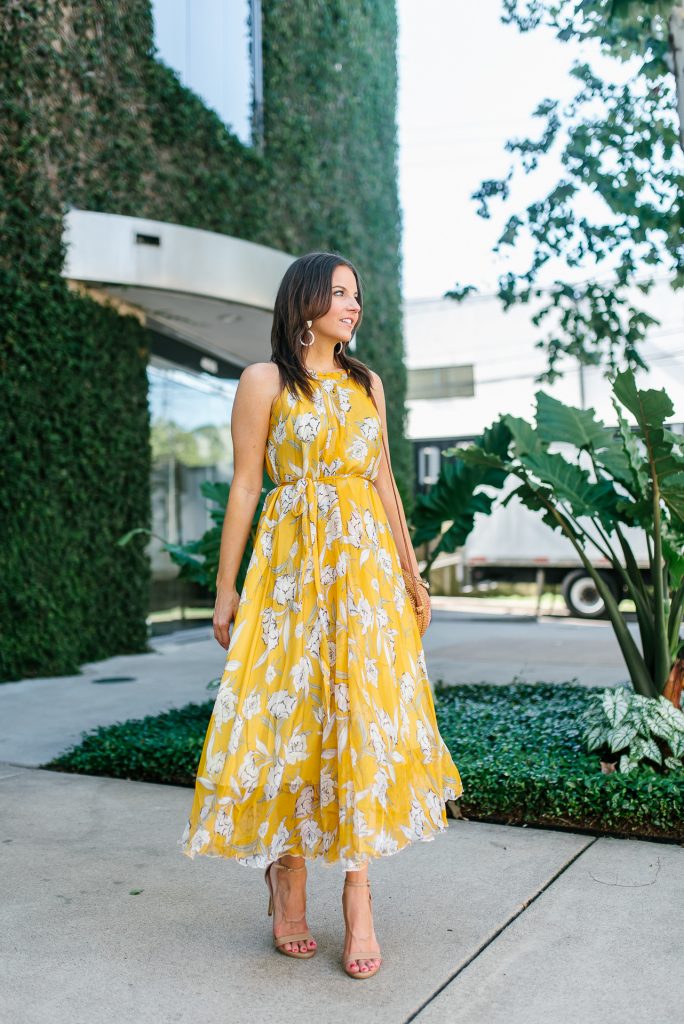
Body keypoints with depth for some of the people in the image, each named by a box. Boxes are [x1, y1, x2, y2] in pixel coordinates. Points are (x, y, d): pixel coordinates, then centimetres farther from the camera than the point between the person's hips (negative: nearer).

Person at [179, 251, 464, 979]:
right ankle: (285, 871, 14)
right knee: (290, 709, -2)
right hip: (292, 564, -3)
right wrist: (225, 588, -4)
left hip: (366, 564, 4)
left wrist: (411, 568, 14)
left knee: (364, 711, -1)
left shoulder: (367, 383, 16)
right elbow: (245, 487, -1)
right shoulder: (264, 381, 2)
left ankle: (358, 894, 4)